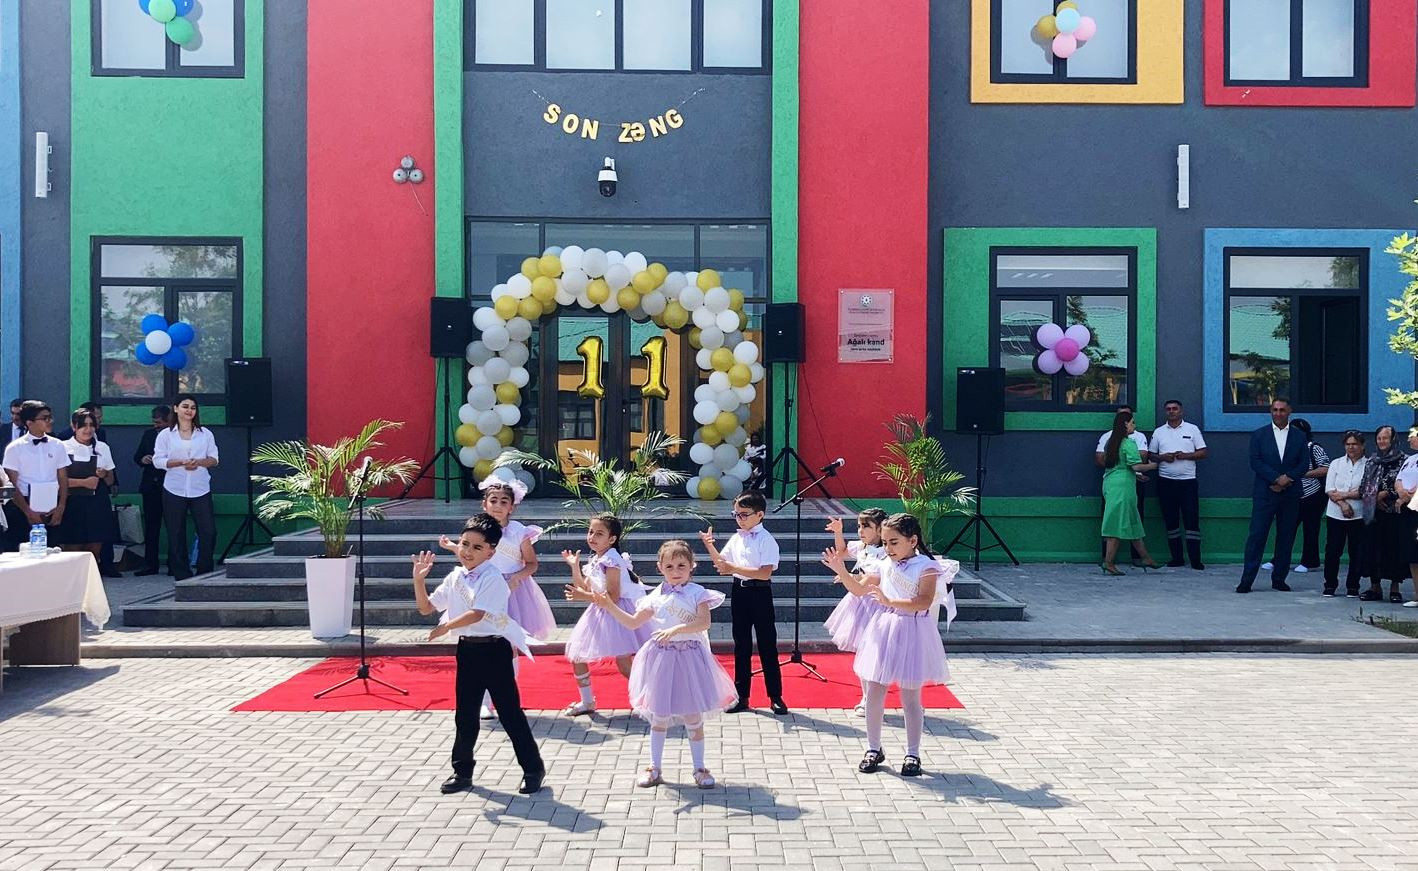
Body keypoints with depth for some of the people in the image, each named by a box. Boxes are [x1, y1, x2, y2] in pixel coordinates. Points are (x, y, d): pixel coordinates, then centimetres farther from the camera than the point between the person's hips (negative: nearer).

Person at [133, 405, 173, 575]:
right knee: (150, 525, 7)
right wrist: (142, 459, -4)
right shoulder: (148, 434, 12)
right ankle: (150, 564, 11)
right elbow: (137, 456, 17)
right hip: (151, 487, 5)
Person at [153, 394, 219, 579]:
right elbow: (158, 460, -2)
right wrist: (180, 463, -16)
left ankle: (205, 574, 7)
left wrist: (199, 462, -13)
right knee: (176, 535, 2)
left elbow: (214, 459, 8)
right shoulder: (166, 434, 5)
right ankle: (182, 575, 10)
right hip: (174, 491, -1)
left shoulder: (205, 434, 9)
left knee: (208, 532, -5)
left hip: (201, 490, 1)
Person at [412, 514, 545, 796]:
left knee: (509, 711, 0)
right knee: (464, 714, 12)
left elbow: (476, 614, -22)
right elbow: (426, 607, 14)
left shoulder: (492, 577, -14)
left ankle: (533, 768, 11)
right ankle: (463, 771, 25)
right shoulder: (455, 578, 9)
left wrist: (446, 627, -14)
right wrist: (419, 579, 3)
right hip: (467, 649, 7)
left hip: (494, 649, -7)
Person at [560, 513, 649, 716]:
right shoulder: (595, 561, 10)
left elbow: (612, 597, -23)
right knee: (575, 654, 11)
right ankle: (587, 702, 24)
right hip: (600, 613, 10)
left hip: (617, 612, -10)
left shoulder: (611, 561, -18)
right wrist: (575, 566, 9)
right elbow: (583, 588, 14)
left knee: (623, 662, -16)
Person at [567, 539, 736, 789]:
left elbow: (704, 622, -20)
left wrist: (676, 629, -32)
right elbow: (633, 623, 9)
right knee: (659, 717, 11)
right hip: (662, 658, 3)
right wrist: (608, 604, 1)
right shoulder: (656, 597, 5)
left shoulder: (697, 593, -5)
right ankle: (654, 769, 22)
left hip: (689, 658, -3)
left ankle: (700, 769, 17)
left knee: (693, 717, 4)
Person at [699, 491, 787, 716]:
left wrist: (734, 568, -26)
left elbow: (765, 573, -23)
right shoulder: (736, 539, 8)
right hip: (739, 591, 6)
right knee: (741, 645, 11)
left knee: (767, 645, 0)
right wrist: (709, 545, 0)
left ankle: (776, 697, 9)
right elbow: (722, 563, 15)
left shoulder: (767, 540, -12)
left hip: (760, 593, -6)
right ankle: (741, 696, 19)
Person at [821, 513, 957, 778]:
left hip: (911, 634, -5)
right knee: (874, 694, 7)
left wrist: (890, 601, -35)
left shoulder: (927, 567, -12)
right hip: (883, 630, 5)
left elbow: (924, 602, -25)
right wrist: (841, 571, -2)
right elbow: (859, 589, 13)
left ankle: (913, 754, 18)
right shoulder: (884, 566, 5)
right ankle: (873, 748, 22)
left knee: (910, 698, 5)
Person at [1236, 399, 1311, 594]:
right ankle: (1247, 580, -5)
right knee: (1257, 535, -6)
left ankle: (1279, 579, 13)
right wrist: (1276, 478, -15)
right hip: (1264, 493, -2)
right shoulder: (1259, 435, 5)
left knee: (1286, 537, 5)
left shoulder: (1299, 437, 10)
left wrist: (1287, 478, -13)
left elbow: (1304, 464, 2)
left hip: (1290, 495, 2)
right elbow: (1255, 462, -4)